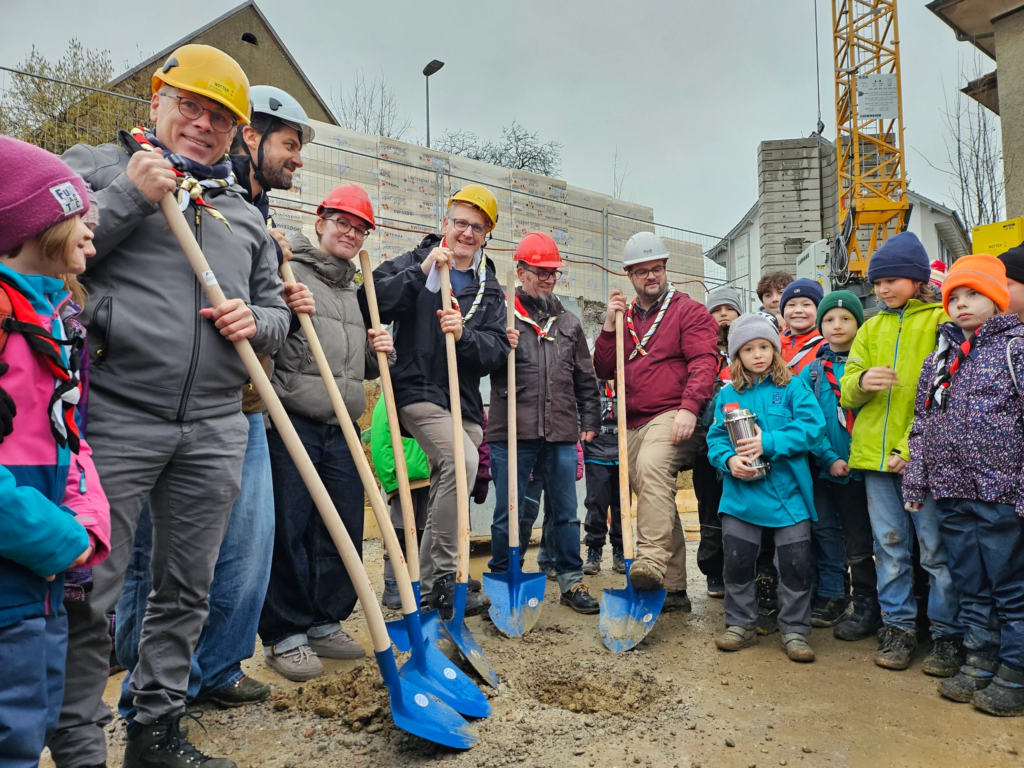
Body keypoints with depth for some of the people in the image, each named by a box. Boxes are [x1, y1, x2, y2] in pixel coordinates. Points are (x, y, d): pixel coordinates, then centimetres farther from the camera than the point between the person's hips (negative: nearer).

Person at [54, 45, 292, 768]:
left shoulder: (246, 215, 21)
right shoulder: (95, 165, 9)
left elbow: (276, 311, 23)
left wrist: (256, 320, 0)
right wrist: (130, 195, -9)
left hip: (214, 430, 5)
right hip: (114, 417, -4)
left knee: (187, 590, 12)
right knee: (90, 593, 0)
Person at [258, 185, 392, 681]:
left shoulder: (357, 290, 22)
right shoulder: (288, 270, 1)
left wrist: (378, 353, 9)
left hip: (342, 427, 7)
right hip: (292, 421, -7)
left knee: (345, 528, 8)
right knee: (289, 528, -2)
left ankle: (324, 624, 24)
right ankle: (284, 635, 13)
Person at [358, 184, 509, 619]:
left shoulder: (490, 291, 15)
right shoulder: (415, 264, 4)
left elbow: (497, 350, 1)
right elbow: (369, 304, -12)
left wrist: (464, 335, -18)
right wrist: (420, 274, -18)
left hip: (464, 402, 6)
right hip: (418, 391, -5)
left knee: (444, 495, 10)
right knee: (462, 459, -28)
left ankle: (428, 585, 24)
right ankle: (444, 574, -17)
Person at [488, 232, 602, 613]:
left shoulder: (569, 323, 16)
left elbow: (585, 378, 20)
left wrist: (590, 420, 15)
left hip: (561, 433, 4)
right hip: (512, 432, -3)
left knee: (565, 511, 11)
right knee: (509, 514, 5)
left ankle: (572, 581, 22)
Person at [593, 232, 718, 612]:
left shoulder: (689, 311, 3)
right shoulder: (625, 316, 20)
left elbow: (704, 361, -10)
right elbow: (604, 370, 13)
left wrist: (689, 408, -24)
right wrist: (609, 326, 0)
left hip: (671, 417, -6)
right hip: (633, 425, 7)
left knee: (653, 467, -36)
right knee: (656, 503, 8)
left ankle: (652, 562, -42)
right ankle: (674, 589, 16)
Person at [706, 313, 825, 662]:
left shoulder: (792, 387, 0)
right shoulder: (728, 394, 7)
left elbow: (813, 427, -11)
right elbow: (716, 437, 5)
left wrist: (768, 443, -20)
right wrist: (729, 460, -16)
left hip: (788, 492, -2)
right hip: (741, 494, 2)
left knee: (796, 565, 5)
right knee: (737, 562, 9)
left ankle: (794, 631, 21)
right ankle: (741, 625, 26)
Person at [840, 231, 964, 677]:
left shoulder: (942, 321, -1)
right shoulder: (872, 328, 16)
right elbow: (847, 390, 12)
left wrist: (914, 447, -17)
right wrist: (861, 382, -13)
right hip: (875, 453, 5)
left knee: (937, 549, 1)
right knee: (890, 546, 11)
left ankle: (948, 635, 14)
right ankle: (898, 627, 22)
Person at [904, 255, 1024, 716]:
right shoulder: (939, 359, 14)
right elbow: (922, 426, 15)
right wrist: (914, 484, 10)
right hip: (952, 493, 6)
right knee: (971, 587, 15)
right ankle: (980, 664, 28)